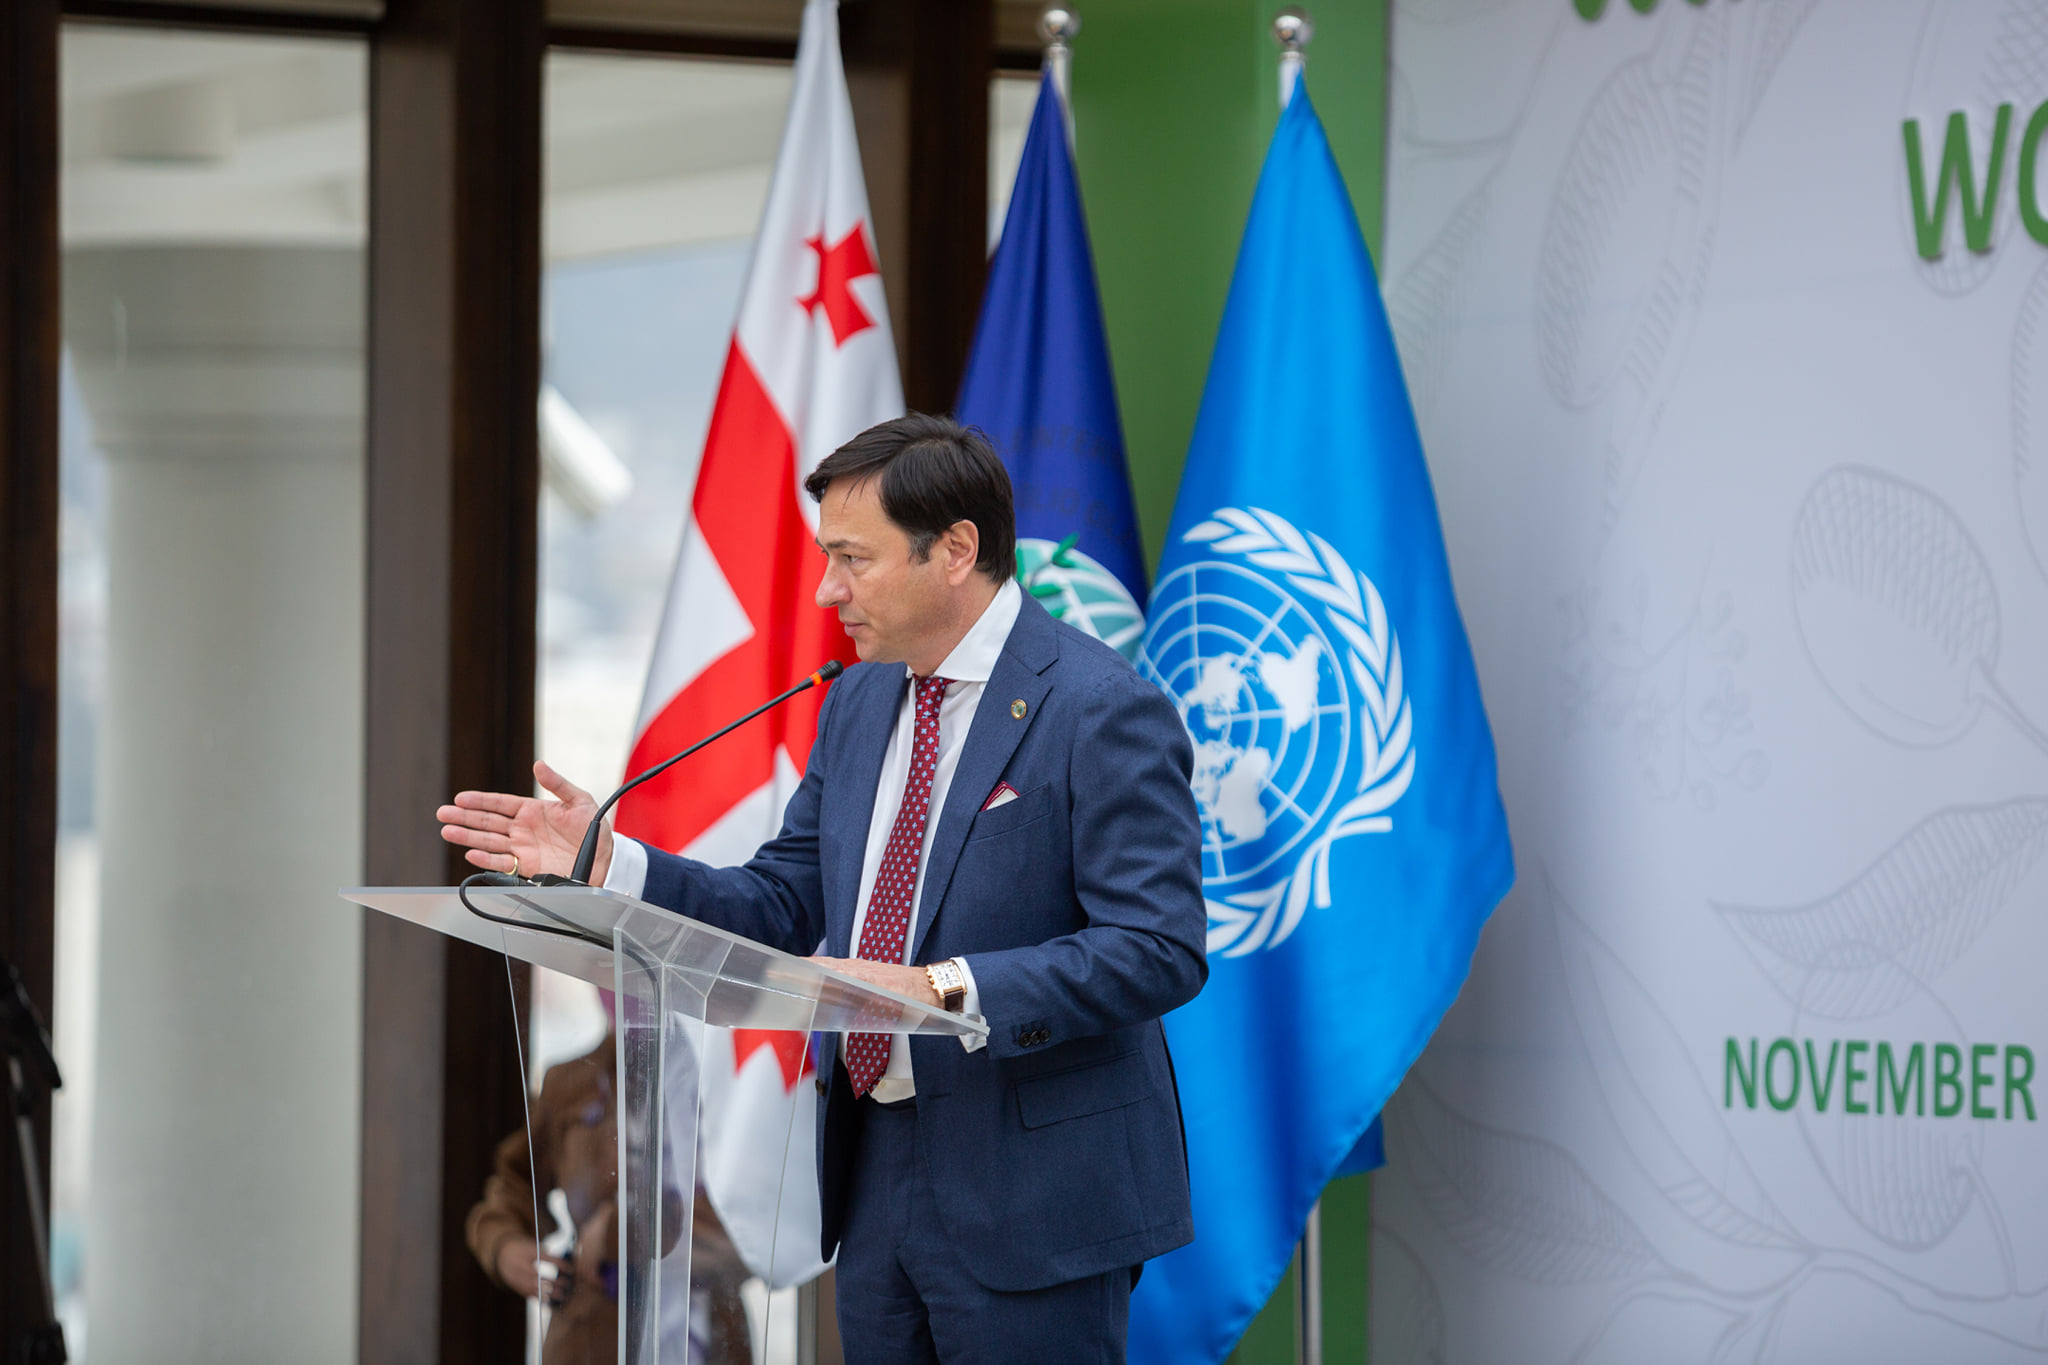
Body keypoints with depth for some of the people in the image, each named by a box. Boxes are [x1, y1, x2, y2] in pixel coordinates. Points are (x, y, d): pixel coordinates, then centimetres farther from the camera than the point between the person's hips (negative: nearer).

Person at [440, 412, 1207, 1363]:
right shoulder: (858, 704, 12)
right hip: (875, 1173, 8)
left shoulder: (1103, 712, -14)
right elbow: (785, 907, 15)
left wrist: (945, 992, -29)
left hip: (1033, 1204, -8)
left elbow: (1161, 949, -21)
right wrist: (608, 860, 2)